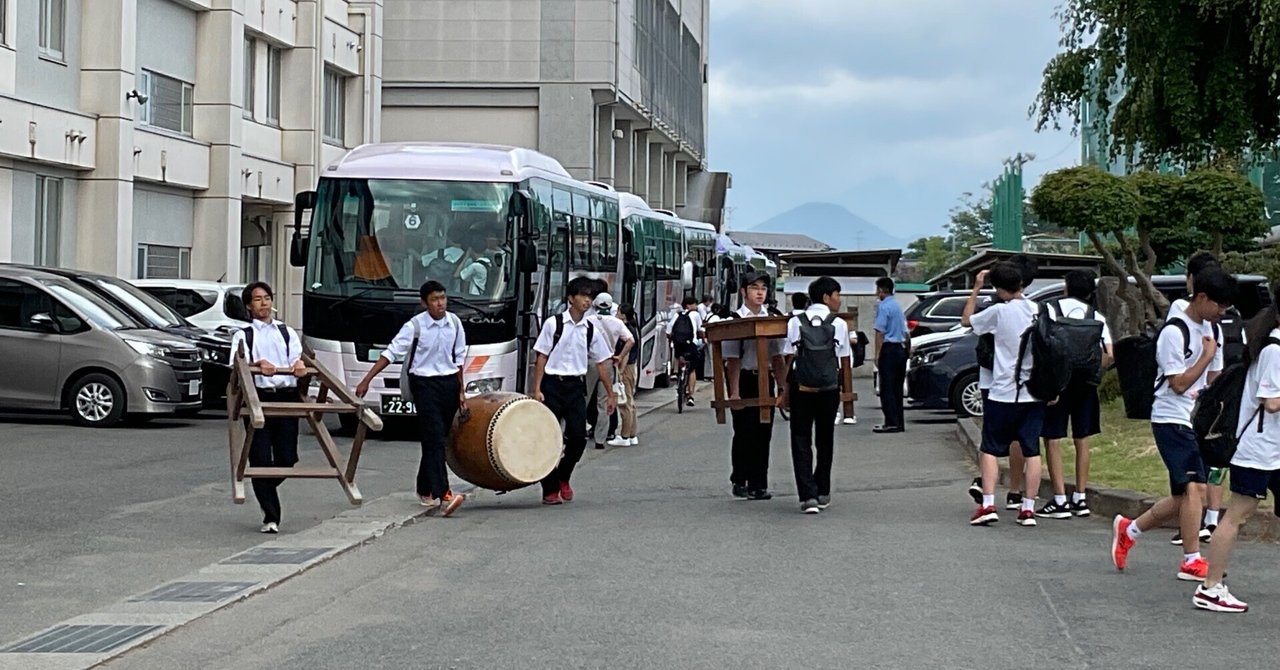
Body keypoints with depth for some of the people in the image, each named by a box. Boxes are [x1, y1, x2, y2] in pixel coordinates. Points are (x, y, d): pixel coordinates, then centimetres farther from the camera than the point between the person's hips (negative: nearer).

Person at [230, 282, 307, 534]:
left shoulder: (288, 332, 21)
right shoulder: (243, 336, 12)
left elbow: (297, 358, 5)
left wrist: (299, 366, -21)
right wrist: (258, 366, -27)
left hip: (287, 397, 3)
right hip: (259, 397, -3)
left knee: (287, 457, 1)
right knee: (261, 459, -7)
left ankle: (265, 489, 32)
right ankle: (271, 517, -2)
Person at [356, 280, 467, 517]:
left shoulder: (454, 323, 3)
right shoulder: (415, 326, -10)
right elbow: (391, 353, -11)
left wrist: (461, 390, 13)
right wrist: (366, 380, -17)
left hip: (449, 383, 5)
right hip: (424, 384, -5)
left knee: (438, 441, 11)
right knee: (435, 439, -14)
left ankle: (425, 491, 25)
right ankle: (443, 496, -21)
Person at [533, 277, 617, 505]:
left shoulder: (591, 330, 6)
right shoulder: (553, 324, -4)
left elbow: (601, 363, 11)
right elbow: (541, 358, -4)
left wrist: (611, 394, 11)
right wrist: (537, 390, -10)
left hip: (576, 386, 3)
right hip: (553, 385, -3)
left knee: (578, 438, -2)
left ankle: (563, 477, 23)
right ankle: (550, 490, 10)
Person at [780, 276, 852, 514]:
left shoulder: (795, 322, 0)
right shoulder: (839, 324, -1)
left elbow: (789, 359, -1)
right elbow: (845, 360, 3)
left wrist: (785, 392, 4)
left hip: (801, 389, 0)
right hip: (829, 389, 0)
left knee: (801, 442, 2)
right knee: (825, 441, 16)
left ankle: (808, 496, -9)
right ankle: (822, 493, 24)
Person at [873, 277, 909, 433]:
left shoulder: (884, 306, -12)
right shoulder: (898, 306, 16)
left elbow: (880, 332, -15)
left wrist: (877, 354, -14)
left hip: (889, 349, -9)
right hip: (901, 348, 9)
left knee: (887, 388, -7)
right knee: (897, 388, 11)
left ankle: (891, 423, -10)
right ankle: (899, 422, 12)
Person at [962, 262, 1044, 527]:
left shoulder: (999, 312, -11)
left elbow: (966, 320, 4)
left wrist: (976, 288, 10)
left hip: (1004, 393, -4)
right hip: (1035, 393, 4)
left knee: (990, 449, 5)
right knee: (1031, 450, 6)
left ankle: (987, 505, -4)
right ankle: (1028, 508, 5)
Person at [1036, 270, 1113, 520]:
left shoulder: (1051, 311, -3)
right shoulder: (1097, 317, 5)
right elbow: (1108, 355, -3)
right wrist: (1093, 371, 13)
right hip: (1085, 383, 3)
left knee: (1052, 439, 0)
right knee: (1082, 439, 13)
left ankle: (1060, 501, -6)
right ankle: (1080, 499, 16)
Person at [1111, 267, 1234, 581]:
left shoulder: (1211, 329, 12)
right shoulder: (1174, 332, -14)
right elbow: (1179, 384, -16)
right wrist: (1207, 355, -13)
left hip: (1197, 420, 8)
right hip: (1171, 419, -8)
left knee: (1185, 497, 9)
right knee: (1194, 487, -17)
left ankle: (1128, 530, 26)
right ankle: (1192, 561, -13)